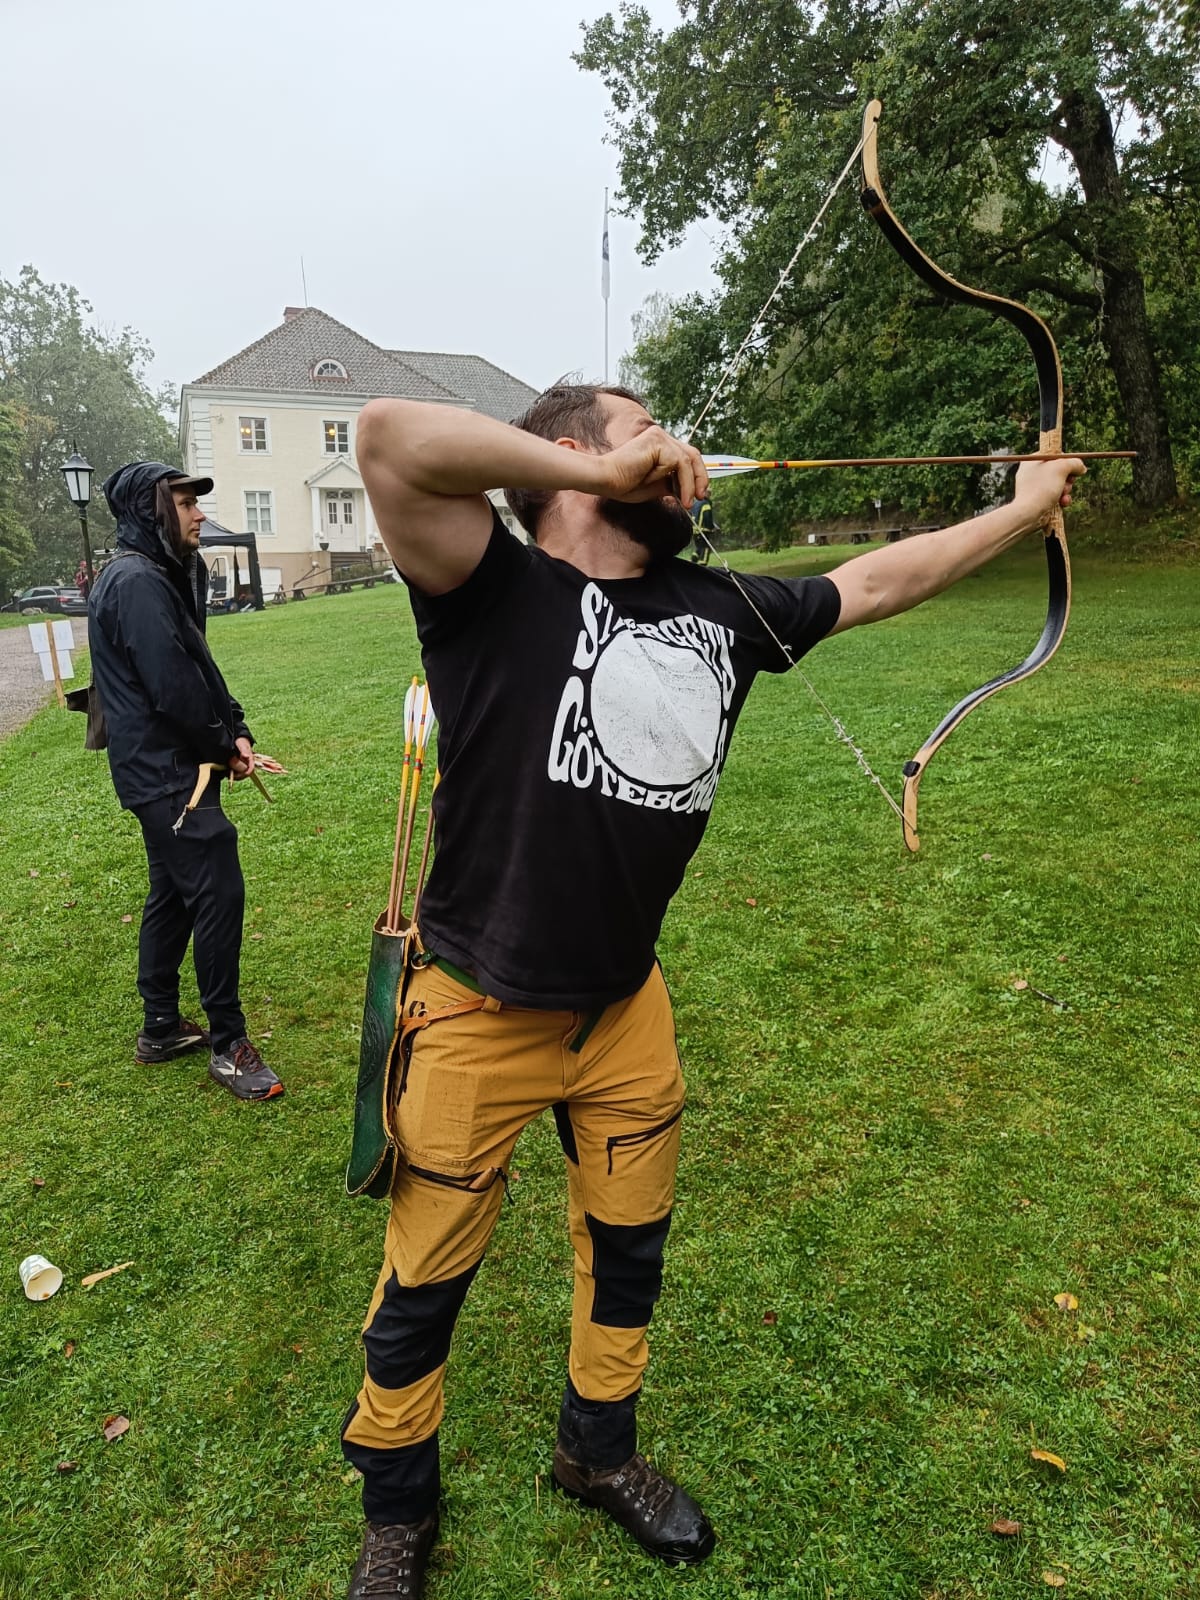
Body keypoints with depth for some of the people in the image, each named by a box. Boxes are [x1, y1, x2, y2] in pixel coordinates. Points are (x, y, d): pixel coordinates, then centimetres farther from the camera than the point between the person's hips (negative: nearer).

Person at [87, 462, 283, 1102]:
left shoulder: (163, 576, 16)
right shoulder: (138, 581, -17)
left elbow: (198, 668, 15)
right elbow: (173, 687, -22)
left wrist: (234, 731, 2)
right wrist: (226, 745, -8)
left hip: (165, 770, 11)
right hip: (167, 773, -11)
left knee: (172, 893, 17)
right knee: (218, 893, -9)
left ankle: (161, 1027, 29)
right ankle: (228, 1045, 1)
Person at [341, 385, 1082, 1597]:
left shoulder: (721, 610, 1)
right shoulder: (501, 593, -17)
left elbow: (874, 582, 14)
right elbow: (390, 437, -33)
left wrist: (1026, 507, 24)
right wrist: (603, 472, -24)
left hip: (628, 1006, 6)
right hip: (480, 1014, -5)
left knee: (628, 1249, 23)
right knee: (424, 1286, 14)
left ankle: (599, 1453, 52)